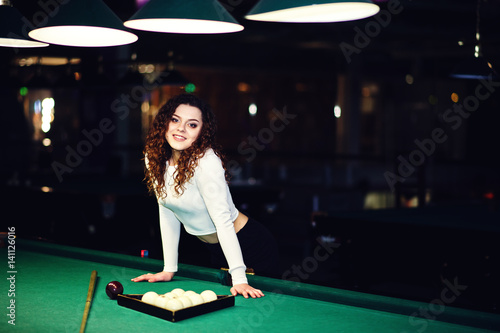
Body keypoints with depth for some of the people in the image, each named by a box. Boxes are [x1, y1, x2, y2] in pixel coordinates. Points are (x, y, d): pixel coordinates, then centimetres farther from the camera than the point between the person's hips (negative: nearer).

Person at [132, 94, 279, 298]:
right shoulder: (154, 158, -8)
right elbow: (166, 212, -1)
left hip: (249, 245, -7)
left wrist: (239, 279, -37)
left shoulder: (206, 161, -29)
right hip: (214, 249, 7)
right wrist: (169, 269, -3)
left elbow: (222, 219, -33)